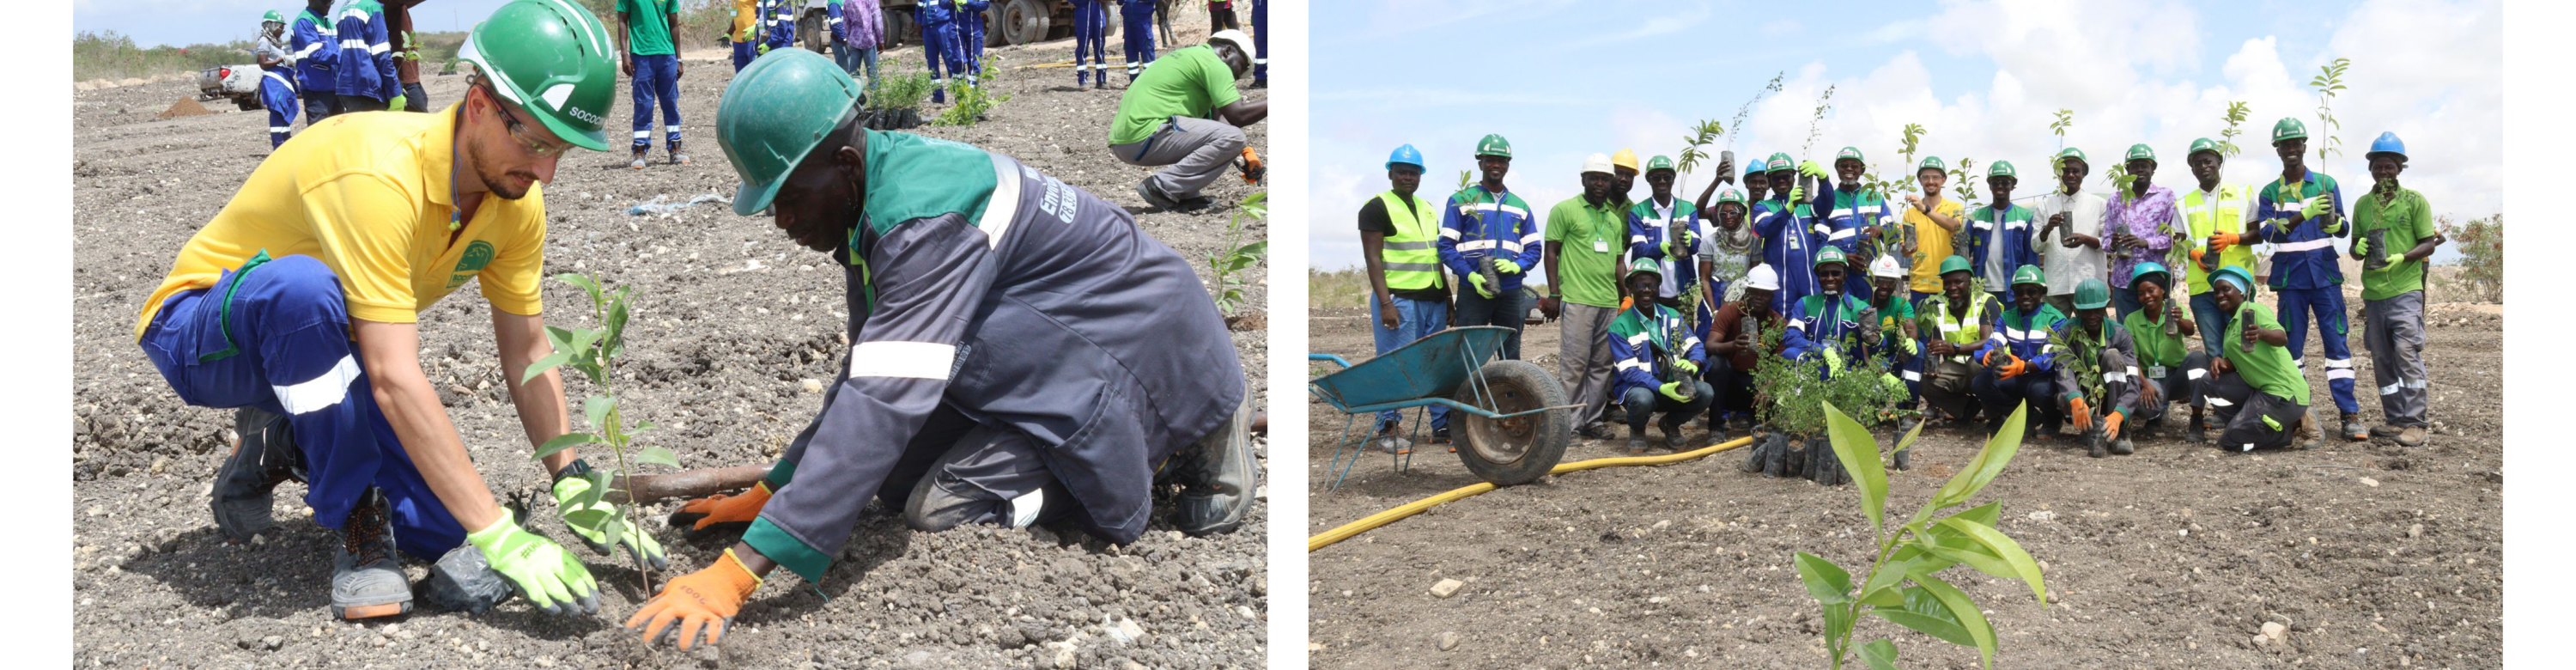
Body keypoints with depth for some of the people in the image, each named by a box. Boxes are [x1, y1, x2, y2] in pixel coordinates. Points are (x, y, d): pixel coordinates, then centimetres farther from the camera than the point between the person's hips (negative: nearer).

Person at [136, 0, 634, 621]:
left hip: (328, 344, 6)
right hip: (203, 336, -6)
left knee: (450, 527, -12)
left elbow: (527, 353, -4)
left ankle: (288, 444, 13)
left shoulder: (517, 200, -12)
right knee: (304, 286, -42)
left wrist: (575, 487, -16)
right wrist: (499, 535, -44)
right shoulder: (379, 178, -36)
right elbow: (395, 380, -42)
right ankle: (356, 520, -22)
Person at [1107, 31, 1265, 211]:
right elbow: (1237, 116, -12)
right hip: (1145, 136, -10)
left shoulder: (1189, 56, 27)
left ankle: (1183, 195, 8)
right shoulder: (1214, 64, -3)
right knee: (1231, 138, -16)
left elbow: (1217, 117, 25)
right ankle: (1162, 188, -14)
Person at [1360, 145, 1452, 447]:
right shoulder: (1377, 207, -4)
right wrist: (1385, 303, -18)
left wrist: (1448, 297, 19)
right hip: (1398, 298, -7)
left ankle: (1442, 425, 12)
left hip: (1433, 298, 7)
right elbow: (1373, 258, -10)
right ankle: (1387, 429, 0)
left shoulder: (1428, 209, 19)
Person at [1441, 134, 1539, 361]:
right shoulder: (1461, 200, 5)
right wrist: (1470, 275, -16)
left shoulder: (1519, 206, 16)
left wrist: (1516, 266, -9)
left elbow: (1534, 248, 13)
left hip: (1511, 292, 4)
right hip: (1473, 291, -4)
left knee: (1511, 358, 7)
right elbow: (1446, 246, -2)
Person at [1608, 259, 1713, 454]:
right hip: (1638, 386, -4)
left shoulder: (1672, 316, 6)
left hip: (1672, 382, 4)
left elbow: (1696, 347, -1)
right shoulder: (1619, 327, -9)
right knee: (1642, 398, -39)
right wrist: (1662, 388, -32)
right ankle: (1637, 430, 0)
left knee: (1705, 392, -23)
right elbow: (1630, 372, -17)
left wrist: (1693, 364, -27)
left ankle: (1671, 424, 8)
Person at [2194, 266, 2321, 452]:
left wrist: (2262, 333, -47)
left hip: (2284, 392, -9)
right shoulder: (2231, 326, 20)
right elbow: (2232, 363, 15)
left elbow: (2282, 338, -25)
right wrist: (2219, 361, -9)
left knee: (2231, 441, -15)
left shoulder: (2253, 310, -8)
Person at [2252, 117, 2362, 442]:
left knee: (2337, 342, -4)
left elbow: (2342, 228, 7)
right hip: (2290, 278, 0)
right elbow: (2268, 232, -8)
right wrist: (2304, 214, -23)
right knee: (2292, 346, 2)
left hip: (2325, 273, 0)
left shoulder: (2327, 184, 8)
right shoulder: (2269, 193, 7)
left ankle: (2350, 414, -4)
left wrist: (2335, 224, -18)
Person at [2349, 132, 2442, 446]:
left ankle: (2414, 423, -12)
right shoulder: (2363, 204, 13)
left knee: (2407, 353, -13)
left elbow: (2429, 243, -1)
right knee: (2382, 360, 7)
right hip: (2373, 293, 5)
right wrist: (2358, 249, -4)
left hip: (2406, 290, -5)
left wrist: (2402, 258, -17)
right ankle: (2394, 420, 15)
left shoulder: (2414, 200, 1)